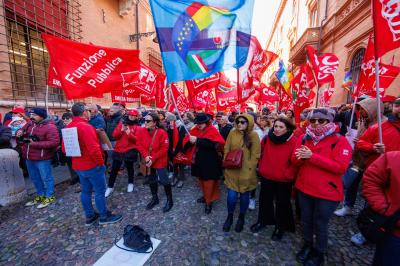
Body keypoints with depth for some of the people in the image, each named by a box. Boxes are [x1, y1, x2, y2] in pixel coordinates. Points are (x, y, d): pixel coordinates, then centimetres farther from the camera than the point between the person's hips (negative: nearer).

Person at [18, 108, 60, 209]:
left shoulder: (50, 127, -17)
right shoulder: (30, 124, 6)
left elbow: (54, 142, -24)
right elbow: (22, 130, 23)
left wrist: (35, 144, -21)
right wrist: (20, 132, -1)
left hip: (42, 158, -8)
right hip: (29, 157, 8)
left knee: (46, 178, 5)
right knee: (35, 178, 21)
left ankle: (50, 196, 20)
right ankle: (40, 195, 38)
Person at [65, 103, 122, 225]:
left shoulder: (68, 127, 6)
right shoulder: (86, 127, -23)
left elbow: (64, 148, 13)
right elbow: (94, 149, -28)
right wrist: (101, 162, -15)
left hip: (78, 166, 9)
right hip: (92, 166, -9)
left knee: (86, 191, 17)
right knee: (100, 191, 4)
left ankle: (90, 216, 30)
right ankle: (104, 216, 18)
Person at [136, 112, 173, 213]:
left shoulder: (162, 133, -21)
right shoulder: (142, 132, -5)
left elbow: (164, 149, -19)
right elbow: (140, 145, -1)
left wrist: (153, 158, -20)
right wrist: (146, 156, -15)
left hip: (160, 162, -5)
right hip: (148, 161, 6)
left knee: (164, 180, 3)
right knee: (151, 180, 19)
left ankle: (169, 200, 25)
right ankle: (154, 198, 41)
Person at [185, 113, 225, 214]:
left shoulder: (212, 130, -14)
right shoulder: (195, 130, 4)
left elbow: (213, 143, -31)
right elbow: (187, 141, 0)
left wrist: (197, 140, -33)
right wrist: (190, 141, -24)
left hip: (209, 161, -6)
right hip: (198, 159, 7)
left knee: (208, 181, 6)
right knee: (201, 179, 22)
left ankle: (209, 201, 26)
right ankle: (206, 196, 45)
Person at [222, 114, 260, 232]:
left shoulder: (254, 135, -7)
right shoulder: (232, 133, -3)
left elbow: (255, 155, -6)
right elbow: (226, 149, 3)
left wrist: (249, 169, -11)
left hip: (246, 172, -1)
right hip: (232, 170, 1)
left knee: (244, 195, 15)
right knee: (232, 195, 5)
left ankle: (241, 218, 40)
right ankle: (230, 216, 33)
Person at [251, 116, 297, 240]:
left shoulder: (293, 142, -16)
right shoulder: (267, 138, -6)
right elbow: (261, 154, 8)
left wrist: (288, 174, -15)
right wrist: (261, 167, 7)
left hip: (283, 179, -3)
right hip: (266, 176, 4)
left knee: (282, 203, 16)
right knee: (265, 200, 20)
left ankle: (280, 227, 39)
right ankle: (262, 221, 43)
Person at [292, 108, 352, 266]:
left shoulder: (340, 141, -12)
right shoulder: (304, 138, 1)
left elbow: (340, 167, -21)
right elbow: (294, 161, 0)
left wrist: (312, 156, -28)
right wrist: (300, 156, -23)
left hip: (327, 192, -4)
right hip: (304, 188, 4)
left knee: (320, 224, 13)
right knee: (306, 220, 21)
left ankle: (319, 253, 40)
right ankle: (307, 245, 47)